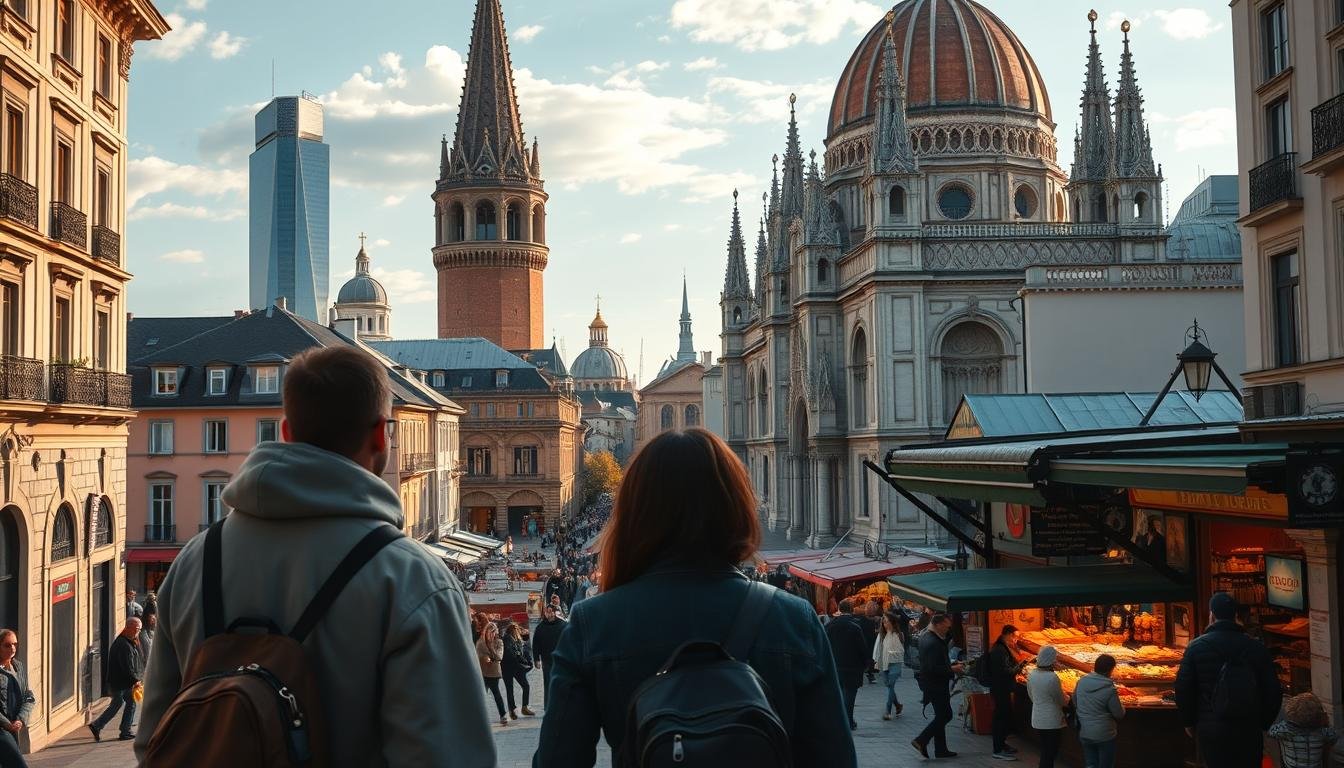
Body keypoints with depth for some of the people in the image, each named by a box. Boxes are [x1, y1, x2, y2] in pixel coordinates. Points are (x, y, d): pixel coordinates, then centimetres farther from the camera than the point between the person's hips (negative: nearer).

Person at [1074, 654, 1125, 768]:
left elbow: (1075, 702, 8)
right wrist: (1121, 707, 7)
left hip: (1084, 733, 5)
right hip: (1104, 735, -5)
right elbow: (1119, 714, -14)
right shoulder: (1109, 689, -23)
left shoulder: (1082, 682, -6)